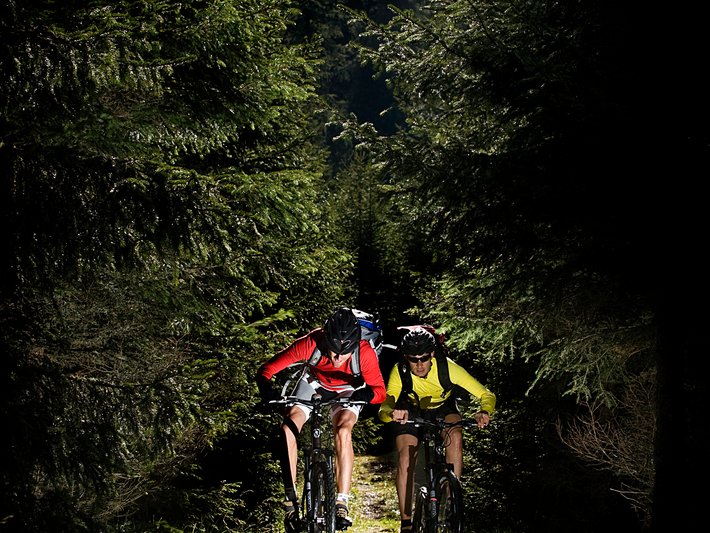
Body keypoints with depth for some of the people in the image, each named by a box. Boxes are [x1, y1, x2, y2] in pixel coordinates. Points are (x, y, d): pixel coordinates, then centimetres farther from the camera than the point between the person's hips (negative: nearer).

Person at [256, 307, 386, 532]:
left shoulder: (364, 352, -35)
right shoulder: (310, 344, -34)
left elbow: (379, 391, -29)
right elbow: (266, 370, -28)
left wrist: (364, 395, -52)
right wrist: (268, 391, -49)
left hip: (348, 389, -1)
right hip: (314, 383, 1)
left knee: (343, 430, -30)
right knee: (288, 428, -22)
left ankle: (342, 503, -22)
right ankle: (291, 501, -12)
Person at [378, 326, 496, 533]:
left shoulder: (447, 368, -34)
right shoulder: (399, 372, -34)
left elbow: (487, 395, -33)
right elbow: (383, 409, -42)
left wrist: (485, 412, -56)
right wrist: (392, 413, -66)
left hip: (443, 406, 0)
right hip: (411, 410, 0)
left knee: (455, 436, -30)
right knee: (405, 457, -17)